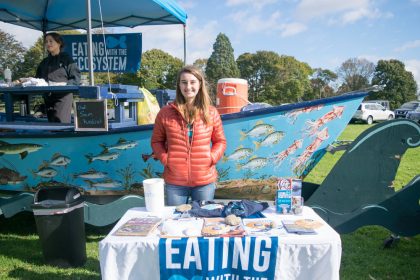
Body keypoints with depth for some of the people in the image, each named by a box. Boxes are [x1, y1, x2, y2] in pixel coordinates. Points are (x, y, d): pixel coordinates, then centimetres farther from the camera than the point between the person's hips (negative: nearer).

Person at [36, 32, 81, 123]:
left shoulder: (66, 59, 3)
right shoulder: (44, 62, 21)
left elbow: (76, 77, -4)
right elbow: (38, 78, 23)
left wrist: (65, 86, -16)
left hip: (63, 96, -6)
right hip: (48, 97, 6)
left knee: (61, 123, -15)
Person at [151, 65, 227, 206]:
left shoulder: (211, 113, 2)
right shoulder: (166, 113, 0)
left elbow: (220, 141, 10)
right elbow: (156, 141, 9)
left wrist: (212, 158, -6)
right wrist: (165, 159, -7)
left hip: (205, 181, 1)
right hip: (174, 182, 0)